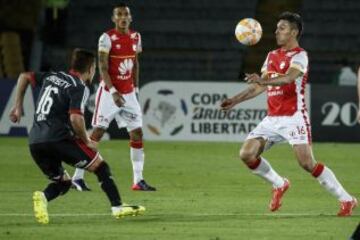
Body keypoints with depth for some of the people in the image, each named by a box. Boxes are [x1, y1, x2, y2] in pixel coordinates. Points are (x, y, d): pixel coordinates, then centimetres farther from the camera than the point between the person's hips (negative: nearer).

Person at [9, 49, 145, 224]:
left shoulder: (52, 77, 20)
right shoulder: (79, 88, -4)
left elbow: (24, 77, 30)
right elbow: (76, 118, -17)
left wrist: (18, 105, 35)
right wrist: (86, 141, -2)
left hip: (34, 142, 7)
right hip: (58, 138, -7)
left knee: (63, 182, 19)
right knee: (100, 166, 7)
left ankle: (43, 197, -12)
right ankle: (117, 207, -1)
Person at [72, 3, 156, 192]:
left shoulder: (135, 37, 7)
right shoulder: (107, 38, -11)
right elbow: (103, 68, -15)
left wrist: (135, 88, 14)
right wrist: (113, 92, -23)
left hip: (128, 94, 6)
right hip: (109, 92, -6)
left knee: (137, 134, 0)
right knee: (97, 133, -6)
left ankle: (138, 181, 5)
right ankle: (78, 177, 0)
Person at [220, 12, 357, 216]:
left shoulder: (299, 56, -8)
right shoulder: (272, 56, 16)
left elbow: (288, 78, -28)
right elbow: (260, 87, 23)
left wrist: (263, 79, -45)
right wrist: (235, 100, 16)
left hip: (294, 118, -7)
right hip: (272, 119, 7)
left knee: (308, 163, -17)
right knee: (247, 154, -5)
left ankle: (347, 200, -5)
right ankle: (279, 185, 18)